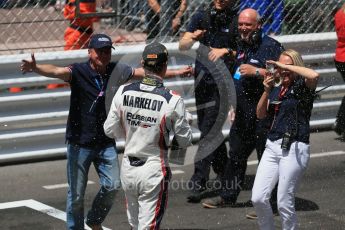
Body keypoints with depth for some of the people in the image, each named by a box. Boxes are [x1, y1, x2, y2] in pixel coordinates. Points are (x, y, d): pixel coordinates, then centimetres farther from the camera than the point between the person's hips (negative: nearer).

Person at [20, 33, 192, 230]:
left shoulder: (116, 70, 0)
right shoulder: (79, 71, -14)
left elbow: (146, 72, 12)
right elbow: (57, 71, -33)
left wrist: (176, 72, 16)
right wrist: (35, 67, -54)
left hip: (106, 142, 4)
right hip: (80, 142, -4)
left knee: (113, 185, 4)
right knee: (76, 193, 3)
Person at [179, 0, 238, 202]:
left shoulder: (236, 21, -7)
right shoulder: (202, 17, 5)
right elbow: (182, 46, 4)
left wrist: (226, 51, -26)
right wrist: (193, 38, -16)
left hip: (223, 85, -5)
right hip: (202, 81, 5)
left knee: (208, 132, -11)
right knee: (211, 131, 16)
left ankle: (198, 183, -11)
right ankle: (224, 173, 34)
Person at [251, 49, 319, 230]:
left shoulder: (302, 88, -3)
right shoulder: (276, 90, 16)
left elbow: (314, 76, -26)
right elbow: (261, 114, 11)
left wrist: (285, 66, -18)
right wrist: (267, 90, -3)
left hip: (294, 149, -6)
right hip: (273, 147, 6)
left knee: (284, 203, -5)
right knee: (258, 198, -2)